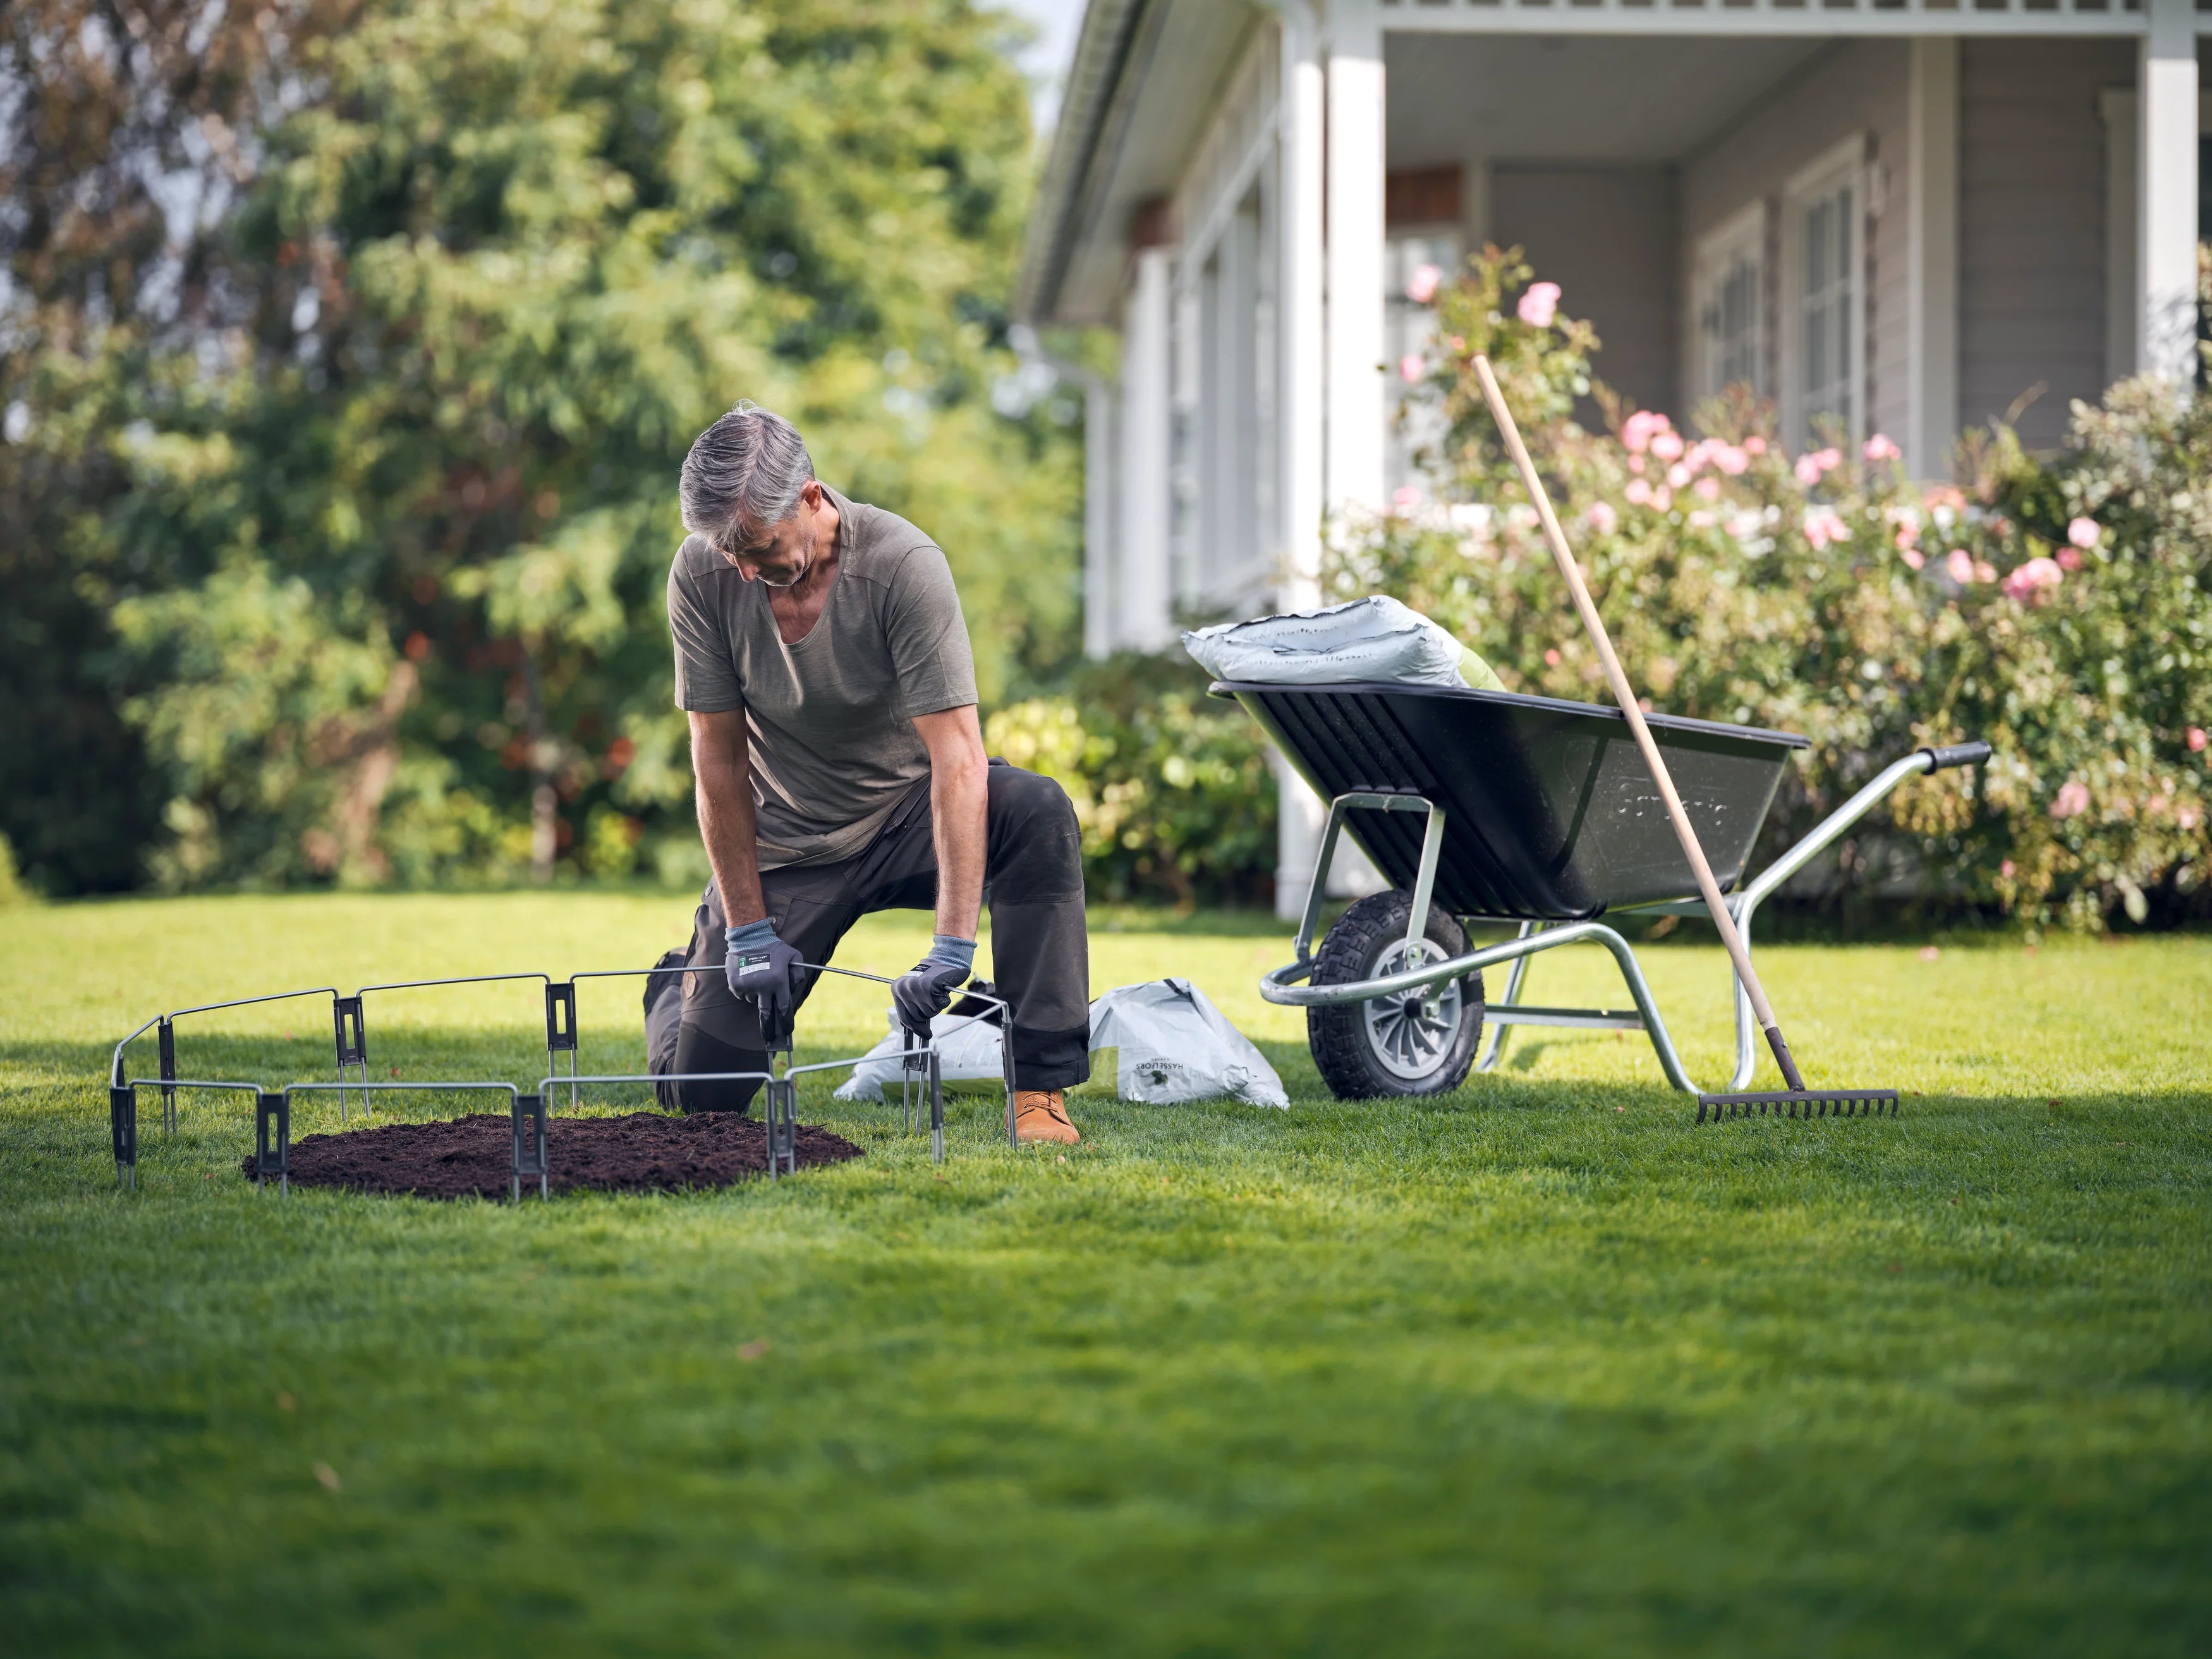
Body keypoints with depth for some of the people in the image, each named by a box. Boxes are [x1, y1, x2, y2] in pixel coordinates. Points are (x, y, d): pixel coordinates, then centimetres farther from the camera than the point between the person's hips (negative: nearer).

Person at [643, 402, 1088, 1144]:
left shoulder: (903, 564, -26)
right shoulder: (701, 574, -16)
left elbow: (957, 756, -31)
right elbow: (720, 758, -10)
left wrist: (952, 945, -39)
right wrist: (748, 932, -13)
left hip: (909, 812, -2)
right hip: (786, 842, 2)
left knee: (1037, 812, -35)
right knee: (698, 1088, -7)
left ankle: (1042, 1088, -30)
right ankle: (684, 982, 32)